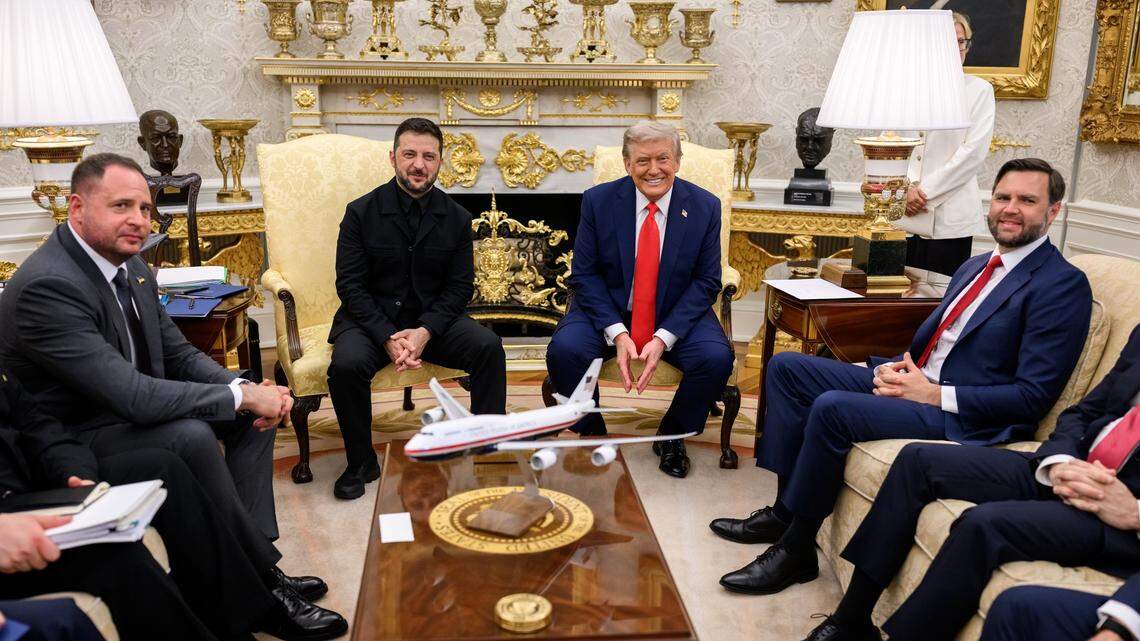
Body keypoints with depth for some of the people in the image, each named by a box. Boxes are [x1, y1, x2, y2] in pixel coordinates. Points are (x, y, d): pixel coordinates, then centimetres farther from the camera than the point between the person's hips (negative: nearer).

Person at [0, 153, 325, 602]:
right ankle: (261, 575, -13)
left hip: (130, 408, 9)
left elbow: (178, 354, 6)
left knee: (253, 411, 1)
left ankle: (253, 557, -1)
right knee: (191, 437, -32)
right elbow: (133, 397, -33)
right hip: (72, 440, -9)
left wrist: (248, 389, -13)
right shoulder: (48, 286, -28)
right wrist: (240, 395, -25)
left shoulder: (130, 266, 0)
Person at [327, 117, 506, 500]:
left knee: (489, 346, -24)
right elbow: (350, 285, -8)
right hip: (372, 319, -1)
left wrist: (425, 331, -18)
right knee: (347, 364, -31)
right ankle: (361, 463, -6)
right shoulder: (361, 212, -5)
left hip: (432, 320, 2)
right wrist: (388, 338, -22)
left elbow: (460, 286, 0)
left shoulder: (456, 218, 1)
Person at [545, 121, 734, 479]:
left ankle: (672, 436, 3)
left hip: (676, 316, 1)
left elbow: (707, 282, -5)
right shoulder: (598, 201, -6)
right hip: (607, 310, 0)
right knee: (564, 350, -28)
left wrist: (664, 338, -19)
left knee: (716, 358, -27)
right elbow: (584, 275, -5)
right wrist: (617, 333, -20)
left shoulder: (705, 207, -5)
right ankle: (591, 434, 1)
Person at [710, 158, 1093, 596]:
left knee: (831, 408, -30)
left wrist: (937, 395, -18)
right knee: (786, 367, 1)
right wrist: (892, 368, -2)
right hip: (913, 381, 9)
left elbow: (1034, 395, -15)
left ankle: (795, 548, -12)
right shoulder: (975, 266, 18)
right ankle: (786, 508, -1)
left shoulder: (1064, 285, -9)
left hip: (962, 419, -9)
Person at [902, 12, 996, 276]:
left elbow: (974, 151, -6)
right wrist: (907, 188, -7)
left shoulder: (979, 90, 2)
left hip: (950, 217, -2)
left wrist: (925, 191, -10)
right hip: (905, 212, 3)